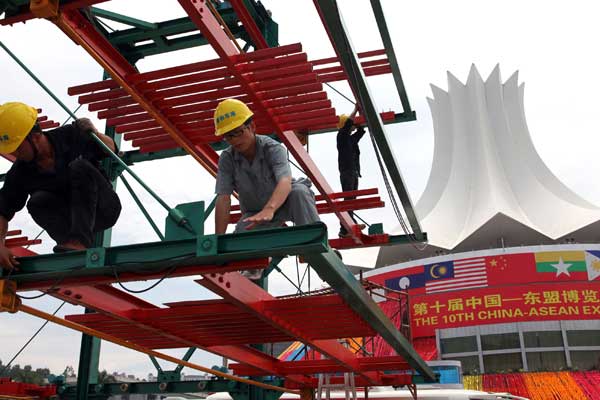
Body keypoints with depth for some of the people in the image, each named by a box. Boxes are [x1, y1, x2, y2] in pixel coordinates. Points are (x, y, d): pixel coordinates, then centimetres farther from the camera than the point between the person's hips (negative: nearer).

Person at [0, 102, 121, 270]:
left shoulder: (71, 136, -13)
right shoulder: (19, 173, -8)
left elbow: (112, 149, 0)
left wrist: (94, 134, -20)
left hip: (104, 208, -2)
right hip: (73, 219, 2)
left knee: (80, 167, -28)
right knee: (38, 202, -24)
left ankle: (78, 242, -41)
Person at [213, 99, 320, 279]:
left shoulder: (273, 149, -25)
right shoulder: (227, 159, -15)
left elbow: (285, 182, -44)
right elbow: (223, 199, -20)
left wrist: (269, 209, -64)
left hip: (282, 203, -2)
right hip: (254, 213, 3)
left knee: (299, 191, -36)